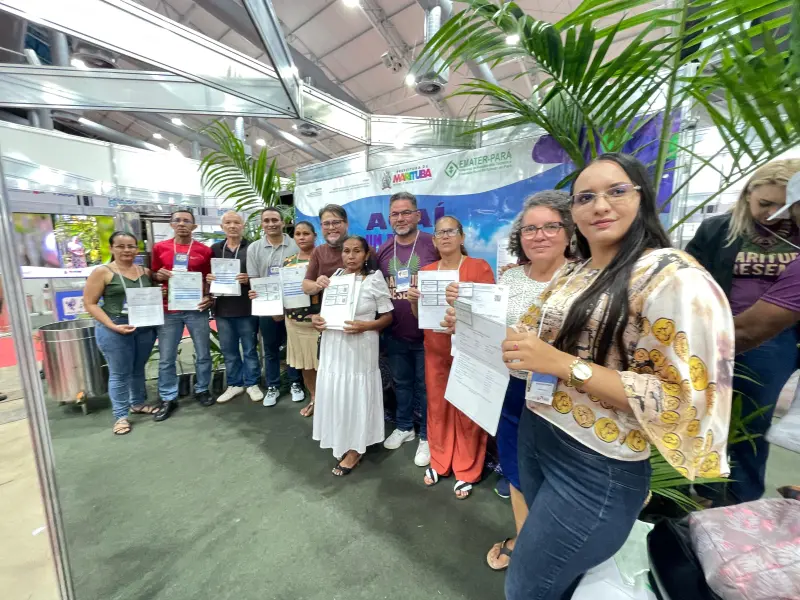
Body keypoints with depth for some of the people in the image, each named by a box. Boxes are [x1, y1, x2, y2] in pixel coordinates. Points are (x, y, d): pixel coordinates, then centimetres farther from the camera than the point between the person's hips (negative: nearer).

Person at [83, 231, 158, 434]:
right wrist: (113, 326, -16)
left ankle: (138, 403, 34)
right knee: (120, 373, 4)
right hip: (114, 330, -4)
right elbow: (90, 303, -7)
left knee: (138, 369, 16)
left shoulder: (145, 272, 8)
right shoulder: (102, 272, -5)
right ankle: (121, 415, 17)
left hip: (145, 327, 4)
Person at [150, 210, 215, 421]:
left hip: (196, 309, -1)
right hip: (169, 310, 1)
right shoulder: (159, 247, 6)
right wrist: (159, 276, -8)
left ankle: (202, 390, 26)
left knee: (203, 354, 7)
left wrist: (208, 297, -9)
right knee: (166, 358, 6)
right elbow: (153, 275, 15)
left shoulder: (204, 250, 2)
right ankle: (168, 398, 21)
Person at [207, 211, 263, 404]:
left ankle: (252, 383, 24)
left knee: (250, 349, 8)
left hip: (247, 308, -4)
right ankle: (234, 384, 29)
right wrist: (208, 278, -5)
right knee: (228, 350, 13)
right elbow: (207, 274, 17)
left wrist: (249, 279, -22)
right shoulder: (214, 249, 10)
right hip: (222, 308, 4)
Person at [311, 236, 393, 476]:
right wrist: (317, 319, -4)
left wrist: (365, 326, -22)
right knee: (334, 395, 13)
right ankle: (340, 444, 37)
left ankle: (354, 450, 26)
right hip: (333, 347, 5)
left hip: (359, 348, -5)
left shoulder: (374, 280, -9)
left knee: (356, 396, 6)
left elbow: (388, 317, -7)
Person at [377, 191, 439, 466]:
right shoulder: (383, 251, 5)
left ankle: (427, 436, 33)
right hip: (395, 335, 5)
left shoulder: (433, 245, -9)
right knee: (401, 383, 21)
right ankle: (404, 427, 43)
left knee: (426, 386, 12)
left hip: (427, 333, -4)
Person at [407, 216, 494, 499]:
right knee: (437, 405, 12)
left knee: (467, 409, 5)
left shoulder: (479, 266, -4)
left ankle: (466, 471, 25)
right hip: (435, 349, 4)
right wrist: (414, 299, -9)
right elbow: (418, 315, 12)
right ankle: (439, 462, 32)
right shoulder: (426, 271, 9)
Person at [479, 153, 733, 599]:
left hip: (598, 467, -6)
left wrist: (565, 366, -27)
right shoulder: (570, 274, 5)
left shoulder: (673, 276, -17)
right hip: (536, 434, 7)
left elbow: (683, 399, -20)